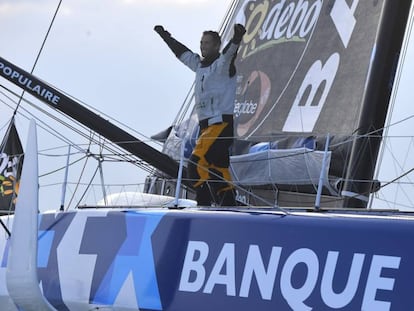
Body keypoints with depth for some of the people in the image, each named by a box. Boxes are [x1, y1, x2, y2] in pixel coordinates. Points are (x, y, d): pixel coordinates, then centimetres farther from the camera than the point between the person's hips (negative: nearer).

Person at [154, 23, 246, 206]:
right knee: (219, 171, 7)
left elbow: (230, 52, -27)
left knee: (196, 163, -21)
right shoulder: (199, 64, 18)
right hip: (206, 125, 9)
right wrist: (165, 36, 45)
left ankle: (204, 206, -21)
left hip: (221, 124, -9)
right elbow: (182, 52, 34)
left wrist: (237, 38, -48)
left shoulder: (222, 64, -5)